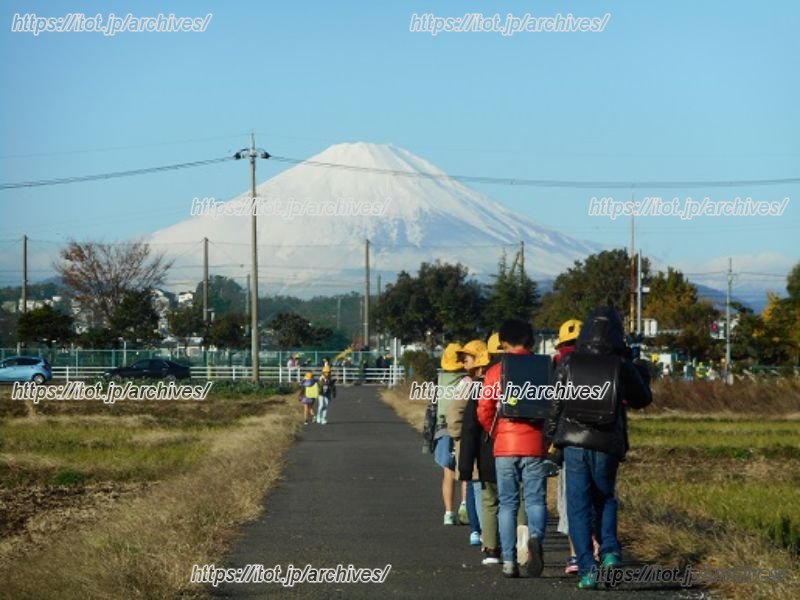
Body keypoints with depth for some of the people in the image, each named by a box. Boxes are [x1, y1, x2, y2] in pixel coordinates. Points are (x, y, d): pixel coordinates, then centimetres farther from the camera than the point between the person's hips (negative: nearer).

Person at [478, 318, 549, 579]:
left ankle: (509, 561, 2)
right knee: (535, 500, 4)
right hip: (534, 445, 0)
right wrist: (548, 434, 14)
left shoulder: (495, 372, 1)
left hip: (505, 446, 0)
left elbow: (484, 411, -2)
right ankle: (536, 536, -26)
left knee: (508, 503, 7)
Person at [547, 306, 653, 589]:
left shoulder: (567, 364, -3)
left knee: (579, 505, 5)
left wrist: (552, 439, 10)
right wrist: (641, 373, 26)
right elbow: (641, 399, 10)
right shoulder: (622, 366, -4)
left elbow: (555, 405, -1)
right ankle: (609, 549, 0)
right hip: (607, 444, 1)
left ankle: (587, 569, -3)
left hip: (574, 441, -1)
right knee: (605, 499, 22)